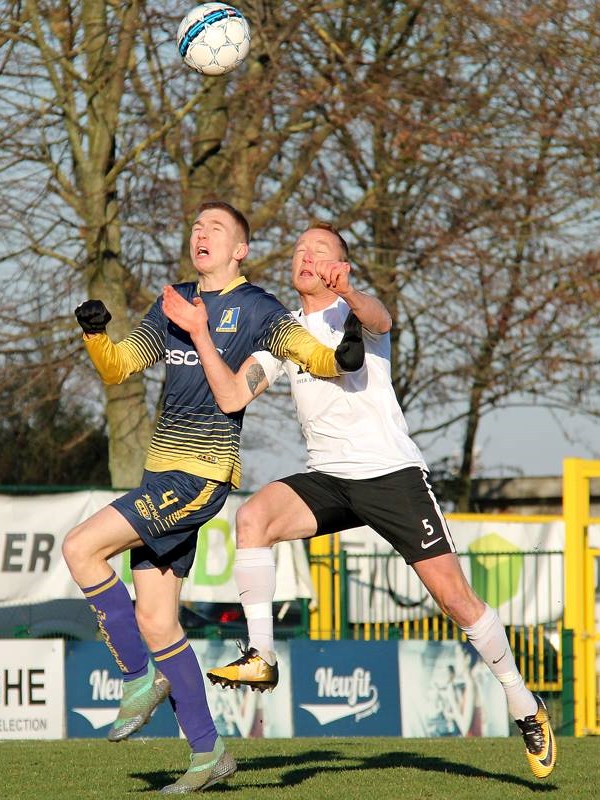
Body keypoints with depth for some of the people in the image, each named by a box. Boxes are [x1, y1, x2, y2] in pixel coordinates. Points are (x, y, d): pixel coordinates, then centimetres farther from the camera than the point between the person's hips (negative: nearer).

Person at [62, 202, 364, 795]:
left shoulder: (254, 308, -2)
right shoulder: (173, 305, 17)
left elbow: (309, 351, -11)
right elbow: (116, 369, 18)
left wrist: (340, 358, -33)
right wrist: (95, 333, -3)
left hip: (202, 474, -7)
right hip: (162, 473, 7)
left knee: (81, 547, -19)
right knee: (153, 619, 5)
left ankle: (141, 678, -7)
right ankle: (207, 752, 11)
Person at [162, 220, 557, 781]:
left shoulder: (355, 311, -2)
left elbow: (380, 320, -29)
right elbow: (231, 397, 3)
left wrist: (348, 294, -51)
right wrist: (200, 334, -9)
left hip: (393, 472, -4)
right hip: (327, 478, 4)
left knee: (455, 597, -6)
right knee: (252, 515, -25)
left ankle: (526, 709, 10)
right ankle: (260, 659, -21)